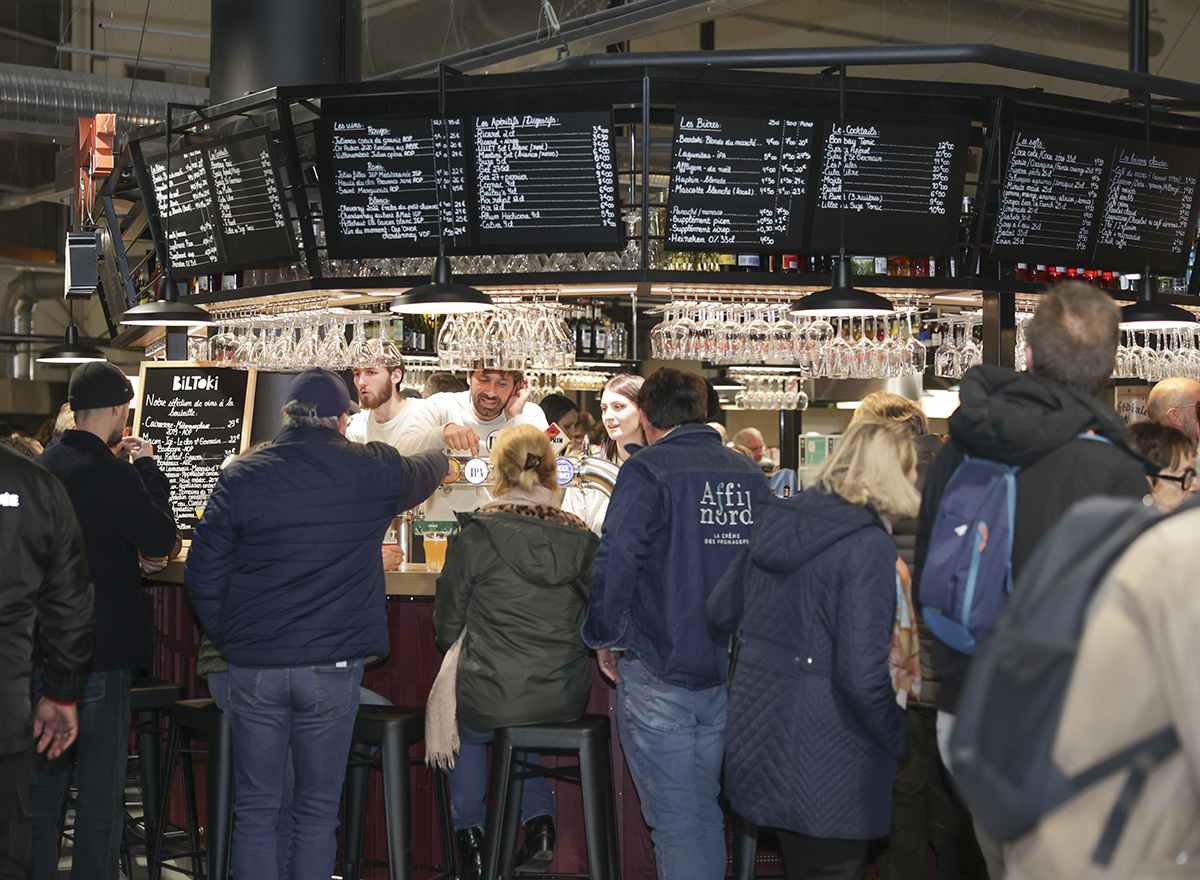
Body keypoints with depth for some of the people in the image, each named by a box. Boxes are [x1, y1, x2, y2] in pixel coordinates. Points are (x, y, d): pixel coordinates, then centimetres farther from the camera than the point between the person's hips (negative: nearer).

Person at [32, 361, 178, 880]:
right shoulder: (110, 473, -17)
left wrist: (129, 563, 16)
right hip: (101, 652, -7)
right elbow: (162, 539, -12)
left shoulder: (42, 466, 8)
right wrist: (148, 468, -4)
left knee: (43, 779, 14)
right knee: (100, 785, 1)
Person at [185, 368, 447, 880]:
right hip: (333, 669, 0)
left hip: (255, 666, 1)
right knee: (317, 810, 9)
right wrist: (441, 453, 45)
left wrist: (229, 640, 13)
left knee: (255, 810, 8)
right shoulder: (373, 472, -2)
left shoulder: (241, 477, -3)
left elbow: (202, 574, -1)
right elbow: (425, 473, 22)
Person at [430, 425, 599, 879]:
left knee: (464, 732, 33)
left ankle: (469, 838, 34)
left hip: (491, 700, -3)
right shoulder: (581, 538, -1)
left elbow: (448, 624, -1)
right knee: (524, 729, 37)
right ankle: (540, 824, 23)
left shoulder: (477, 533, -10)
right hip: (565, 702, 3)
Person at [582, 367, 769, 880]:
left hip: (661, 674, -5)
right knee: (706, 811, 17)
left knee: (673, 819, 0)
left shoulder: (646, 472, -10)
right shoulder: (749, 475, 8)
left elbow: (616, 561, -19)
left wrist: (604, 637, -4)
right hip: (731, 676, 6)